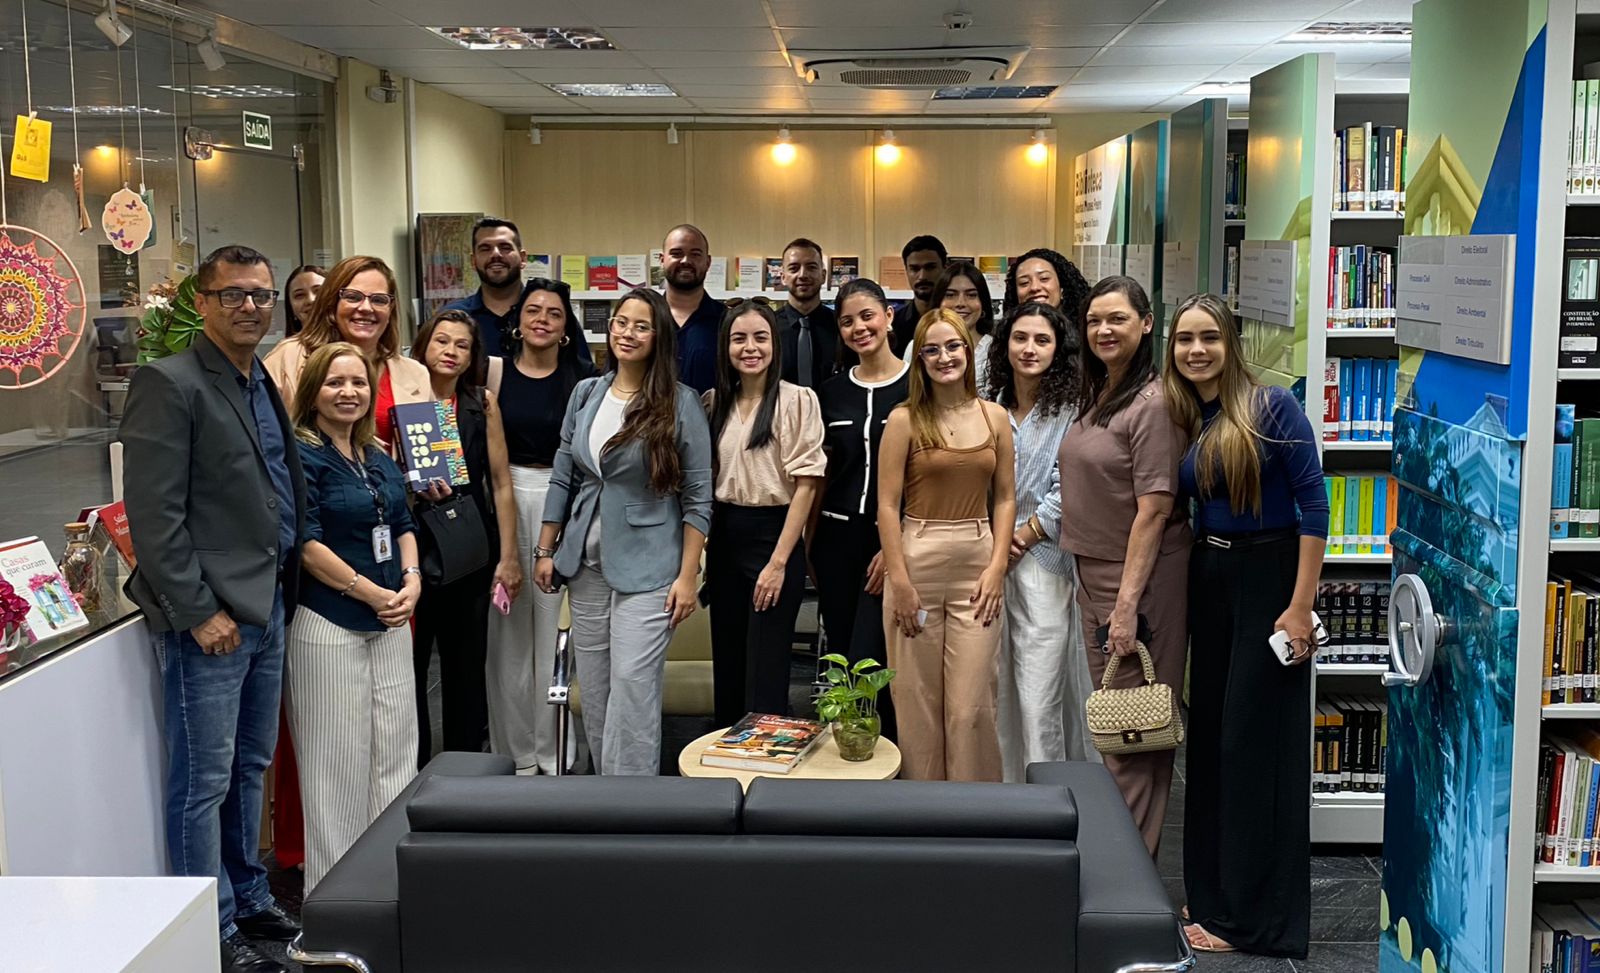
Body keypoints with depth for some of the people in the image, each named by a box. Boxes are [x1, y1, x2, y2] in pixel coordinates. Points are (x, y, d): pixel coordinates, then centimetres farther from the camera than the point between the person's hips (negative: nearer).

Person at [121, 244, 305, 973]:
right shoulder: (169, 385, -12)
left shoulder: (264, 385, 14)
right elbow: (154, 514, -17)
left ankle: (249, 899, 32)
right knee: (204, 782, 2)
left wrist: (284, 593, 13)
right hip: (210, 618, -8)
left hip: (267, 610, 8)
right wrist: (199, 611, -18)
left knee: (249, 768, 18)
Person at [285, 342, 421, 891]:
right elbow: (307, 543, -17)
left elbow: (403, 525, 17)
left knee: (396, 746, 11)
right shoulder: (303, 456, -10)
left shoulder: (378, 458, 13)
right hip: (329, 624, -8)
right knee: (337, 759, 0)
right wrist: (372, 593, -15)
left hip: (389, 621, 8)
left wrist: (411, 580, -1)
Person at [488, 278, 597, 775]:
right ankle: (515, 749, 18)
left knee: (557, 626, 1)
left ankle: (555, 751, 14)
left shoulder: (584, 378, 2)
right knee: (509, 627, 5)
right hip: (505, 498, 1)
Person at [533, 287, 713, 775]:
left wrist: (687, 576, -11)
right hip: (587, 564, 5)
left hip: (647, 567, -5)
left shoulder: (680, 403, -7)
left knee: (632, 684, -8)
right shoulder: (585, 394, 7)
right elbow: (562, 478, 13)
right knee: (593, 689, 10)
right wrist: (546, 551, 11)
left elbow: (698, 497, -7)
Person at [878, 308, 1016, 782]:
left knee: (971, 703, 1)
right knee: (917, 700, 4)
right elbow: (886, 504, -4)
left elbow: (1005, 498, 9)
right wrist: (899, 580, -9)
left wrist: (997, 567, -1)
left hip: (976, 566, 2)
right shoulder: (905, 419, -2)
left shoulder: (994, 416, 7)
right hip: (917, 562, -2)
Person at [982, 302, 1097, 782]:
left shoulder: (1070, 411, -4)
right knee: (994, 690, 8)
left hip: (1042, 564, -4)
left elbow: (1065, 493, -8)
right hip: (987, 560, 4)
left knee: (1039, 700, -5)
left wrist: (1020, 539, -6)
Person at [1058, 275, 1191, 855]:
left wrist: (1128, 603, -22)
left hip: (1141, 576, -9)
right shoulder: (1095, 398, 11)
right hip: (1092, 571, 9)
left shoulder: (1152, 404, -16)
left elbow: (1154, 510, -19)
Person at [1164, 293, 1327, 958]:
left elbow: (1313, 503, -13)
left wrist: (1301, 606, -17)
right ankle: (1211, 892, 27)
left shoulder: (1273, 407, -11)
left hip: (1269, 577, -6)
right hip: (1208, 580, 6)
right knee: (1207, 734, 12)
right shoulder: (1179, 422, 6)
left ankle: (1252, 916, 9)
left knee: (1253, 742, -2)